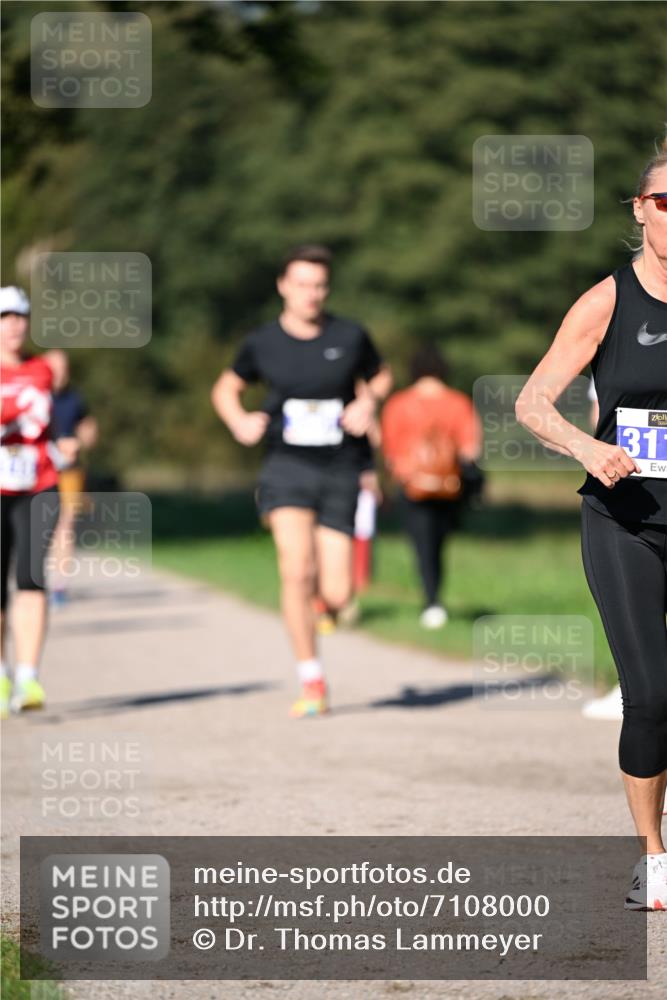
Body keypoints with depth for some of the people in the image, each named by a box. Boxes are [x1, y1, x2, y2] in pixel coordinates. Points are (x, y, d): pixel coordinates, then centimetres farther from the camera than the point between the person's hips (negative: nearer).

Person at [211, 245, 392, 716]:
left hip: (340, 470, 1)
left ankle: (322, 587, 35)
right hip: (287, 465, -1)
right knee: (296, 571, -20)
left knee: (336, 595, -6)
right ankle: (312, 683, -9)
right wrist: (239, 421, -1)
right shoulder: (263, 342, 2)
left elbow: (381, 375, 19)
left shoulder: (350, 336, 1)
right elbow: (226, 387, 19)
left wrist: (368, 402, -2)